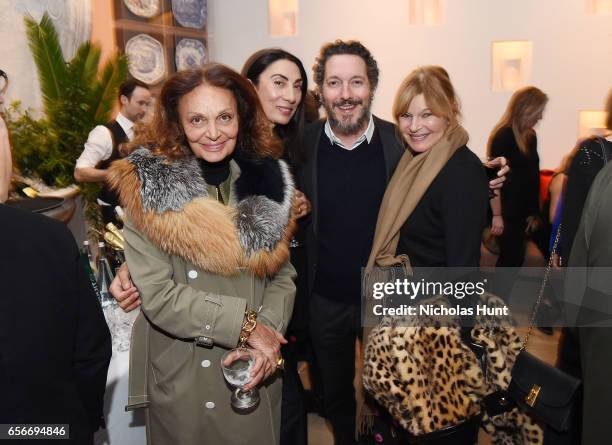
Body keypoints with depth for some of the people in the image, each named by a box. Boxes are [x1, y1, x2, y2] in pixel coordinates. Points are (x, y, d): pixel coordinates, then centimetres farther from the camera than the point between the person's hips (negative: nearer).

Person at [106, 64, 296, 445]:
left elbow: (283, 275, 1)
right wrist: (245, 323, -17)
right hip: (180, 380, -2)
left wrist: (267, 333, -15)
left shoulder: (265, 178, -1)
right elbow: (157, 295, -16)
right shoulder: (150, 188, -11)